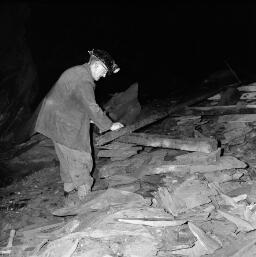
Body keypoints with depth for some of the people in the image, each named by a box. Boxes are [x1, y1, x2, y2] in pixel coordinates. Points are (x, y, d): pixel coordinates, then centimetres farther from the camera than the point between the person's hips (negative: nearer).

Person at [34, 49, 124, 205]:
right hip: (65, 125, -11)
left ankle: (69, 188, 34)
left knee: (67, 156, 20)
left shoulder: (77, 72, 12)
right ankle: (84, 195, 8)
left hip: (56, 120, 11)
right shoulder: (83, 80, -22)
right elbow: (92, 108, -22)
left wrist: (90, 118, 19)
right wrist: (110, 125, -14)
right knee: (79, 158, -2)